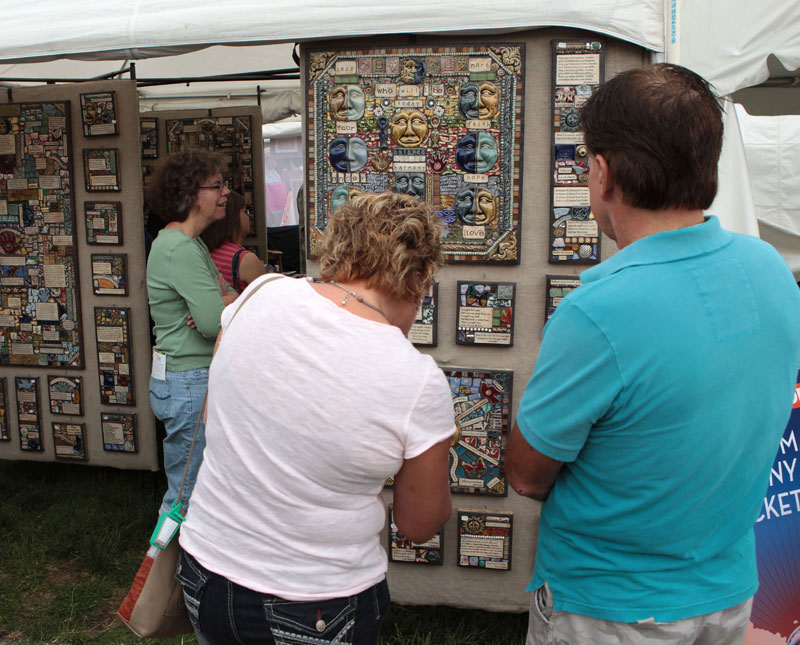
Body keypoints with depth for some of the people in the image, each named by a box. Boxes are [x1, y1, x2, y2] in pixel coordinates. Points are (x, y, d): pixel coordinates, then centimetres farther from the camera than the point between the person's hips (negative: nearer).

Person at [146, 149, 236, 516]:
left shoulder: (192, 244, 14)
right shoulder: (179, 249, -19)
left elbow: (233, 300, 13)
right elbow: (215, 323, -25)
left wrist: (221, 304, -10)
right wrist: (230, 304, -3)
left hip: (199, 379, 10)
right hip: (189, 384, -10)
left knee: (188, 490, 21)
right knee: (188, 497, 1)